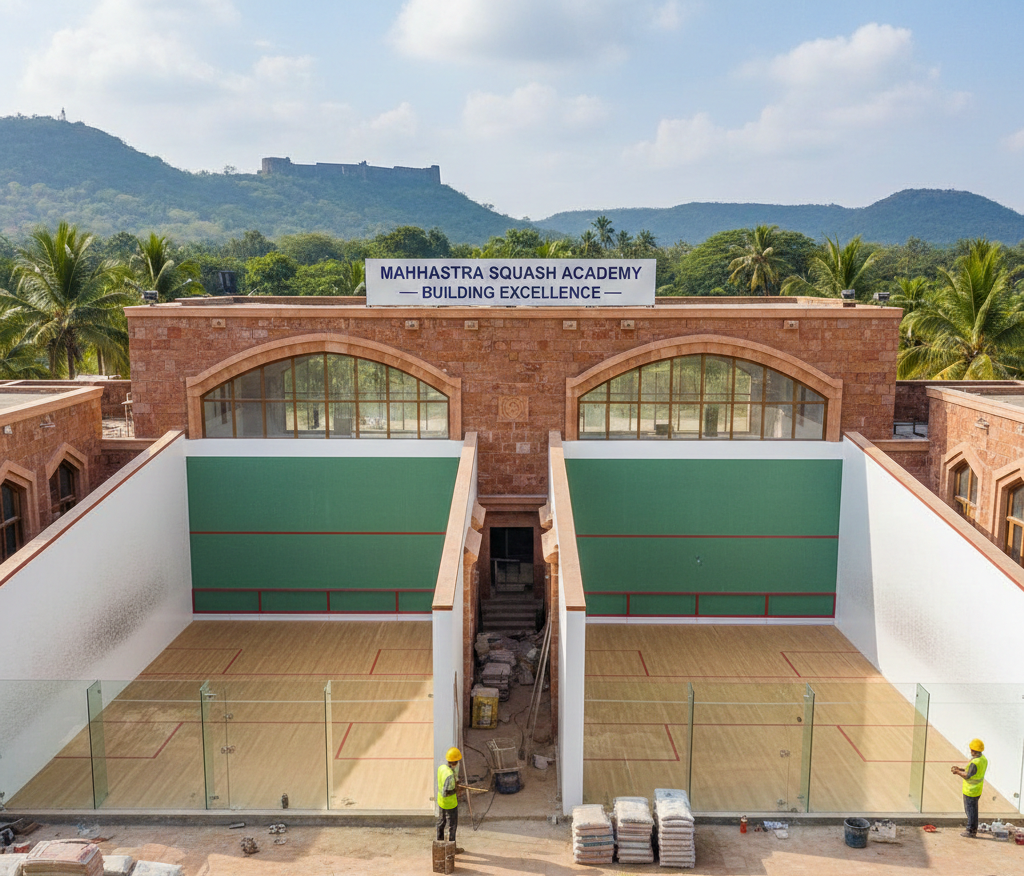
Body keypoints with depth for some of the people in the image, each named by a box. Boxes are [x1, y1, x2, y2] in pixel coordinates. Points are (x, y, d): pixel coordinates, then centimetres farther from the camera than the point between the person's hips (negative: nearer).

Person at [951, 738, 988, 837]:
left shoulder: (974, 762, -29)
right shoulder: (983, 759, 1)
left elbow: (967, 776, -24)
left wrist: (957, 772, -10)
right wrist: (960, 769, 8)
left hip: (970, 791, -9)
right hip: (977, 790, 9)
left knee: (970, 810, 3)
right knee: (973, 809, 19)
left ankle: (970, 830, 10)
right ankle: (974, 829, 28)